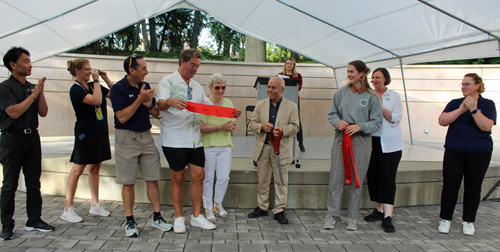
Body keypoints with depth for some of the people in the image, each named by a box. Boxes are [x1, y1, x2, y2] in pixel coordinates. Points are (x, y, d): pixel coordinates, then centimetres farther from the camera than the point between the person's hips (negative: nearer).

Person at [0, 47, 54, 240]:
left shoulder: (32, 87, 11)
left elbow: (43, 112, 7)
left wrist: (41, 92, -6)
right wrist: (33, 94, -13)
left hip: (32, 137, 6)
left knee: (34, 182, 9)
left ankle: (34, 220, 19)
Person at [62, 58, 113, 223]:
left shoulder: (94, 86, 12)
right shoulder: (76, 89, -11)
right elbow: (96, 100, -24)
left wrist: (106, 78, 5)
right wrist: (96, 80, -15)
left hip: (100, 132, 7)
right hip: (85, 134, -7)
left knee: (95, 168, 13)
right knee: (78, 170, -3)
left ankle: (95, 205, 22)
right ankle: (68, 210, 5)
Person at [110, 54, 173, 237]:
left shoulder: (145, 86, 11)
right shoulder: (118, 88, -7)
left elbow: (157, 114, 14)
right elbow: (122, 117, -16)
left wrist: (149, 105, -8)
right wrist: (140, 100, -19)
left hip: (146, 136, 5)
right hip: (126, 138, -5)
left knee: (153, 179, 5)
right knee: (128, 182, 2)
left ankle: (157, 218, 16)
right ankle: (130, 222, 15)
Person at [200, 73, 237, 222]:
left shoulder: (228, 103, 10)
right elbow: (201, 128, -14)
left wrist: (231, 126, -5)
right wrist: (220, 127, -20)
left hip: (225, 146, 5)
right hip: (208, 146, -5)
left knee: (224, 178, 6)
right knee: (208, 178, 4)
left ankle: (218, 204, 29)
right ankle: (208, 209, 18)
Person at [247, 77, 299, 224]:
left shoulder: (291, 106, 2)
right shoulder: (260, 104, 8)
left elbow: (295, 126, -1)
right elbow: (252, 124, 7)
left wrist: (283, 130, -20)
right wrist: (262, 126, -14)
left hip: (281, 148, -2)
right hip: (263, 147, 2)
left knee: (281, 181, 2)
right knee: (262, 180, 11)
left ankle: (279, 210, 12)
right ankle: (262, 207, 24)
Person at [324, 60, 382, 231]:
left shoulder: (371, 97, 0)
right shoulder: (341, 92, 7)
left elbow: (377, 122, -1)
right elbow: (332, 114, 10)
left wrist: (359, 126, -16)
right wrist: (338, 122, -11)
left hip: (361, 141, -1)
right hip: (341, 138, 2)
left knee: (357, 179, 4)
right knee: (336, 177, 0)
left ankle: (352, 218, 17)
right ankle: (331, 215, 10)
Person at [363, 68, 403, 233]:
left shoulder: (394, 96, 5)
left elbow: (396, 118, -4)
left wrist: (381, 107, -11)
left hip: (389, 143, -3)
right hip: (371, 141, 3)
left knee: (387, 178, -7)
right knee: (372, 176, 6)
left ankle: (387, 218, -8)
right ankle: (378, 210, 21)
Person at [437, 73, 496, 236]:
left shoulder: (487, 104, 2)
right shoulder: (455, 103, 8)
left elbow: (486, 126, -13)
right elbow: (442, 121, -6)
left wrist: (473, 109, -22)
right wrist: (461, 110, -16)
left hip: (479, 153, -1)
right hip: (454, 152, 2)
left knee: (473, 188, 5)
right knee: (450, 186, 1)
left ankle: (468, 222, 18)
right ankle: (445, 220, 12)